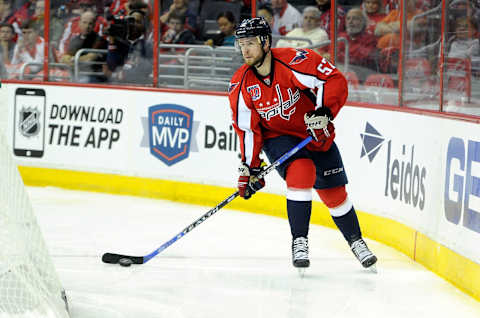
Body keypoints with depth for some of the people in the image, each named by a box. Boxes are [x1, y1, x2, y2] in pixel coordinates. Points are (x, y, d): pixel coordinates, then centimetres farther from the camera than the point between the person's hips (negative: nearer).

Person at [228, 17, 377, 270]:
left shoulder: (294, 62, -24)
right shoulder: (240, 86, -12)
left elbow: (335, 81, -24)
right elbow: (247, 128, -5)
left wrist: (323, 112, -36)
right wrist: (250, 167, -8)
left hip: (316, 134, 0)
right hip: (278, 138, 0)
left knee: (335, 193, 6)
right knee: (301, 171, -29)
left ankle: (356, 241, 31)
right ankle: (299, 242, -22)